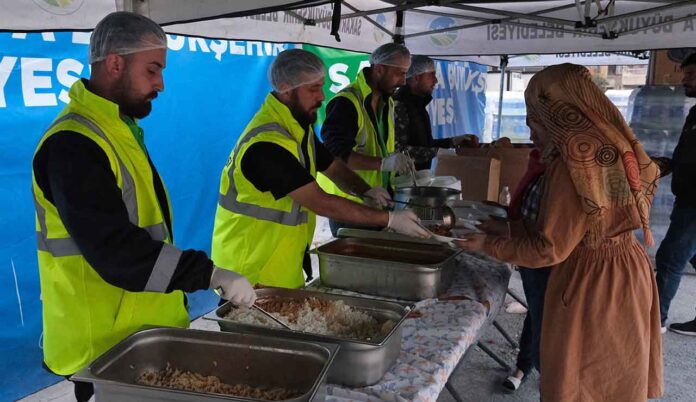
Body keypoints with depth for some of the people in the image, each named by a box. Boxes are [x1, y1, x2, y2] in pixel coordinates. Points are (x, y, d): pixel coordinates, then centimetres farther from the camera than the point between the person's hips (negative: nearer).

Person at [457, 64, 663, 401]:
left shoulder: (574, 163, -26)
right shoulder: (614, 145, 0)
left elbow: (549, 249, -23)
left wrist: (488, 245, -11)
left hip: (589, 281, -8)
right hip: (629, 269, 9)